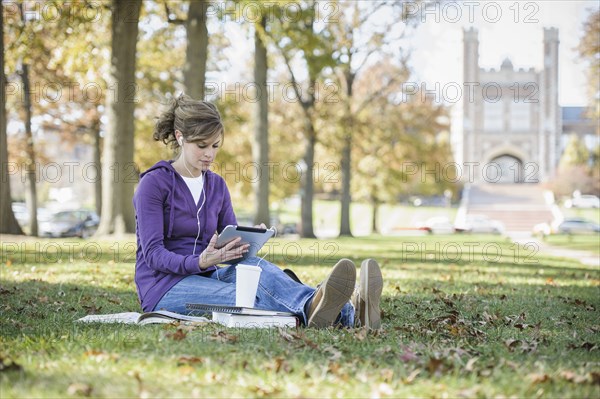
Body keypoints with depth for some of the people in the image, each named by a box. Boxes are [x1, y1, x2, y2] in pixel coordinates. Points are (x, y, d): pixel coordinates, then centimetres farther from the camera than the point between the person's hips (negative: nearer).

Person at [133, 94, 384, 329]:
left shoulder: (216, 185, 13)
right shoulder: (154, 184, -7)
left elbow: (230, 245, 11)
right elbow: (153, 254, -15)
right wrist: (200, 261, -32)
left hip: (204, 277, 4)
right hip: (162, 287, -4)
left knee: (255, 268, -30)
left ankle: (350, 313, -55)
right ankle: (311, 309, -66)